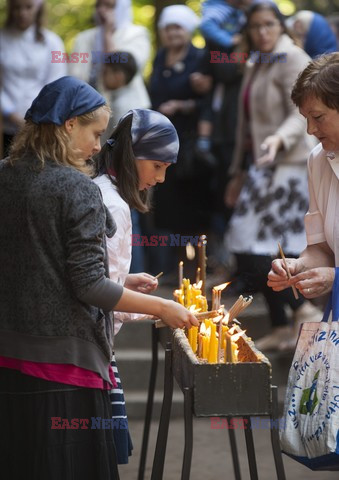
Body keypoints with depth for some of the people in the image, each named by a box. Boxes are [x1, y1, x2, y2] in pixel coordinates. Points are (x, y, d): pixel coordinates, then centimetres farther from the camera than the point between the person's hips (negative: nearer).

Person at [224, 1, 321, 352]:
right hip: (261, 165, 9)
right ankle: (281, 329, 11)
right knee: (257, 248, 6)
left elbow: (302, 114, -19)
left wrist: (280, 139, -38)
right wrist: (239, 173, 23)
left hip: (287, 164, -9)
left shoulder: (292, 60, -8)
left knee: (255, 245, -15)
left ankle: (303, 310, -7)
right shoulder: (255, 67, 18)